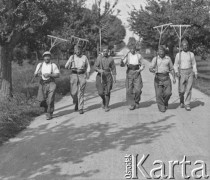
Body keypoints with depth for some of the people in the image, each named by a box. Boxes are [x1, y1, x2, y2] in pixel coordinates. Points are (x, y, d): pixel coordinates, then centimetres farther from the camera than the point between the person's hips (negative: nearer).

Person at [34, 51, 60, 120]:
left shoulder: (53, 65, 2)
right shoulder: (40, 65, 9)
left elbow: (57, 75, -2)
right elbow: (35, 75, 9)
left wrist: (49, 75, -15)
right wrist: (37, 73, -14)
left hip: (51, 83, -2)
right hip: (42, 83, 3)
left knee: (50, 100, -11)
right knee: (42, 100, -1)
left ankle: (49, 114, 1)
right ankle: (46, 108, 31)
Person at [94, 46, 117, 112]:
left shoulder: (111, 59, 2)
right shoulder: (99, 58, 1)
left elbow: (113, 69, 5)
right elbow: (95, 67, 0)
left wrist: (114, 78, -1)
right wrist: (99, 70, -21)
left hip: (108, 76, 0)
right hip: (100, 76, 0)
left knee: (107, 92, -3)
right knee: (101, 92, -4)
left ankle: (107, 106, 10)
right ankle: (103, 100, 29)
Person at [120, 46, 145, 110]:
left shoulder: (139, 56, 5)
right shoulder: (127, 55, 3)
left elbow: (142, 65, 14)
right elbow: (123, 64, -4)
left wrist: (140, 70, -5)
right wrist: (122, 62, -27)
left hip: (137, 73, 0)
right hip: (129, 73, 0)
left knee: (137, 89, -8)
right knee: (129, 90, -6)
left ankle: (136, 101, 19)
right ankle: (131, 105, 4)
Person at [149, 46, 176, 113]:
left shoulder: (168, 59, 8)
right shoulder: (155, 59, 3)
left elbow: (172, 69, 13)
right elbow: (150, 68, -6)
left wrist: (174, 78, 4)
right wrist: (152, 70, -30)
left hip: (166, 78, 1)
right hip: (158, 78, -1)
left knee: (168, 93, -7)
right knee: (159, 94, -7)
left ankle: (165, 102, 22)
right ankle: (161, 107, 5)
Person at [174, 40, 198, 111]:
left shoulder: (191, 54, 6)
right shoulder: (178, 55, 5)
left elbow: (194, 64, 11)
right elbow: (176, 65, 8)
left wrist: (195, 73, 3)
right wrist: (176, 72, -9)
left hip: (190, 73, 0)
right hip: (182, 73, 0)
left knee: (189, 89, -7)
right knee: (181, 90, 0)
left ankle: (187, 105, -2)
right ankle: (182, 102, 27)